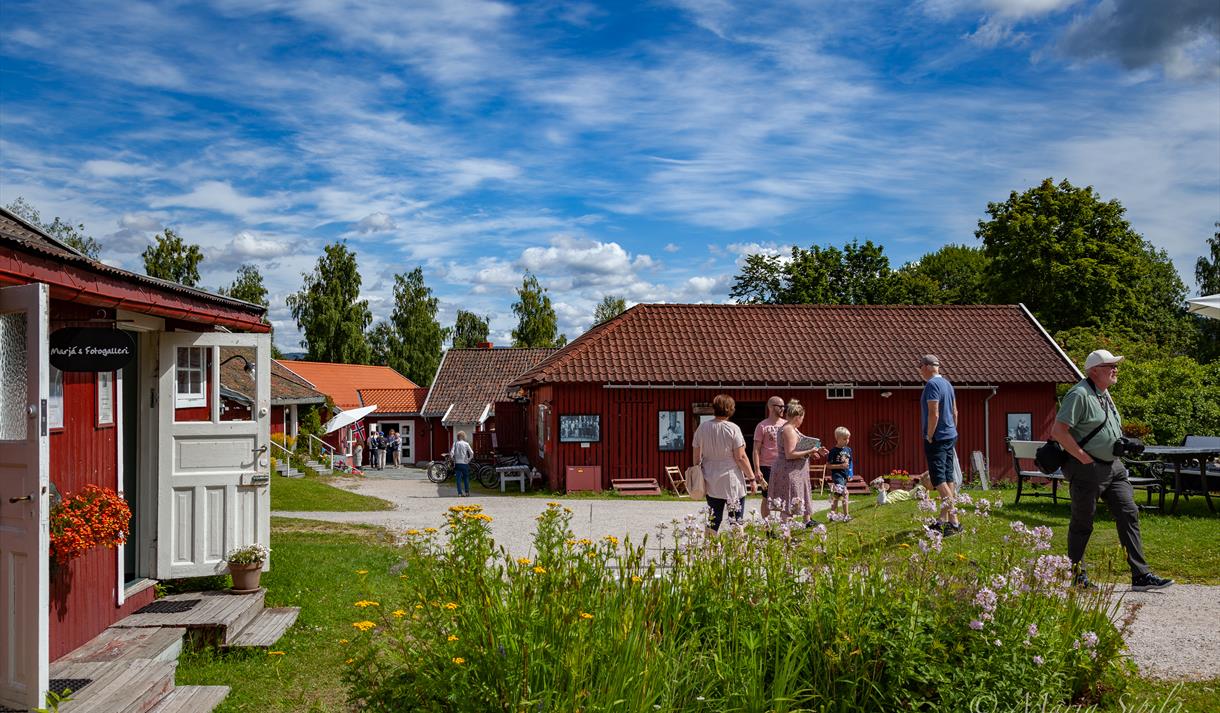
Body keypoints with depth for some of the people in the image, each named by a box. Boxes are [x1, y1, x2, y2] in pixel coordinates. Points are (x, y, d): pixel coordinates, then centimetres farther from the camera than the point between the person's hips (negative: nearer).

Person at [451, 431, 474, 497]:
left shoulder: (455, 443, -1)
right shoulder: (466, 444, -4)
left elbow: (452, 453, -9)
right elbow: (472, 453, -10)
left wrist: (453, 459, 4)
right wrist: (469, 459, 3)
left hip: (457, 463, 1)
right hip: (464, 463, -1)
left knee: (458, 479, 3)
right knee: (466, 478, 13)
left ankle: (460, 493, -1)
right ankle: (467, 492, 15)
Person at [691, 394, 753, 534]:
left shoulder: (702, 427, 2)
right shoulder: (732, 428, -11)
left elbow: (697, 457, 6)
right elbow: (740, 457, -11)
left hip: (711, 482, 4)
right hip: (732, 482, -4)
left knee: (713, 520, 11)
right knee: (736, 522, 3)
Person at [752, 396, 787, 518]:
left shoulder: (786, 424, 9)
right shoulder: (762, 426, -3)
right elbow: (756, 449, -5)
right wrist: (757, 470, -12)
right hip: (767, 467, -4)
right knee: (767, 498, 4)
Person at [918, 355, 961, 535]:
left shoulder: (932, 385, -16)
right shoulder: (947, 384, 13)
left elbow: (933, 414, -22)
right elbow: (954, 412, 18)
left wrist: (929, 437, -15)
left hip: (937, 439, -10)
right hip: (950, 437, 10)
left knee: (939, 480, -10)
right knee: (948, 478, 12)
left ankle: (954, 521, -15)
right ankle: (943, 519, 19)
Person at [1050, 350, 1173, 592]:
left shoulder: (1105, 394, 14)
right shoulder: (1079, 394, -15)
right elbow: (1058, 431, -22)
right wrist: (1084, 458, -19)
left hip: (1113, 466, 9)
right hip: (1087, 469, -9)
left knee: (1129, 514, 2)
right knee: (1082, 523, 2)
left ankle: (1141, 575, 5)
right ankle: (1076, 575, 15)